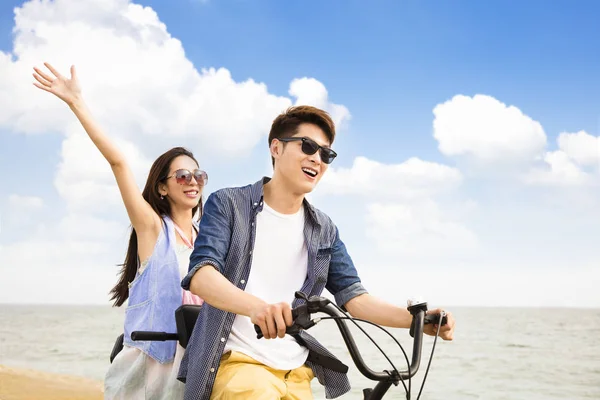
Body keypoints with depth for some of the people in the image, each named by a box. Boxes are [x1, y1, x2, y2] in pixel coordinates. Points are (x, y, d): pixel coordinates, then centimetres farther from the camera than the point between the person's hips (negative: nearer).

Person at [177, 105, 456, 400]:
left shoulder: (325, 231, 10)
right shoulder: (227, 204, -2)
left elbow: (353, 297, 2)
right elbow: (200, 275, -17)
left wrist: (418, 319, -17)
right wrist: (257, 306, -39)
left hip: (296, 373, 5)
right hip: (237, 360, -5)